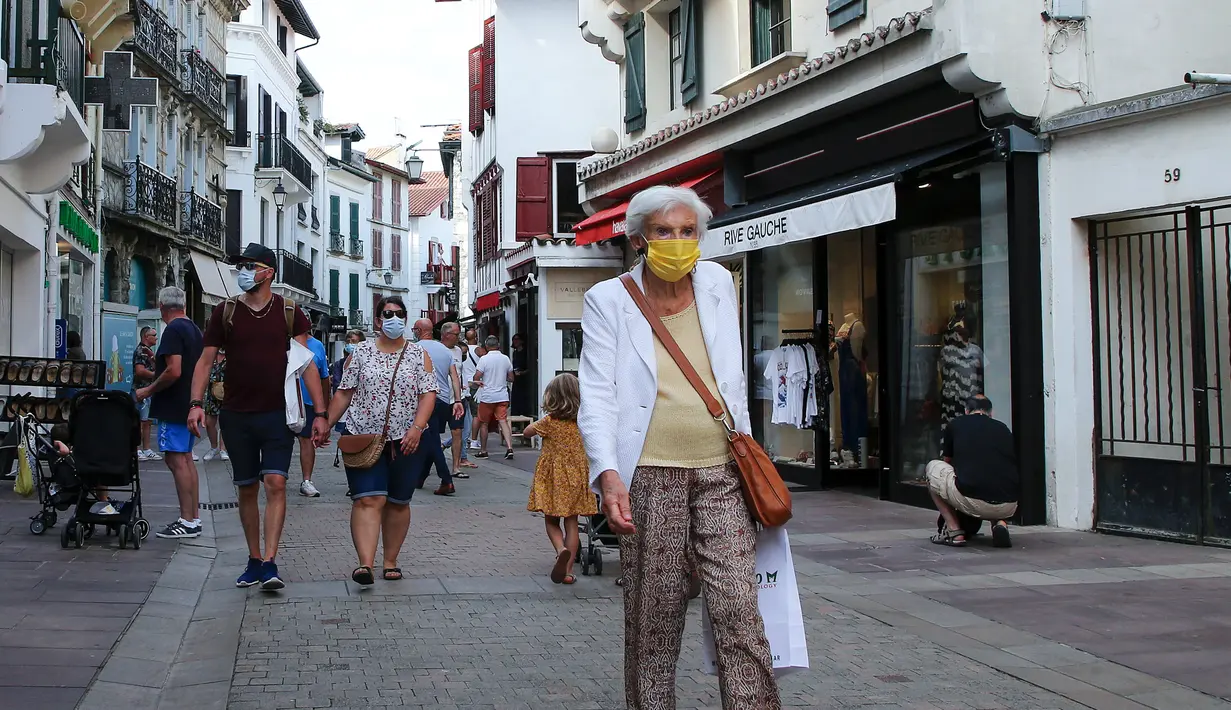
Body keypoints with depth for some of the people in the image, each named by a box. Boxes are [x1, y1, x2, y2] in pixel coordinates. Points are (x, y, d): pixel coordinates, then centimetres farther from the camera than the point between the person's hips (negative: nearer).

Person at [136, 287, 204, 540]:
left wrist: (148, 391, -11)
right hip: (190, 405, 10)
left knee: (176, 460, -7)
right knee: (186, 459, 13)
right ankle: (193, 518, 16)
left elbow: (173, 371, -23)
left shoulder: (173, 330, -15)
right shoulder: (194, 329, 14)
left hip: (173, 407, -10)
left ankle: (187, 522, -7)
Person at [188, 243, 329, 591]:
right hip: (236, 415, 2)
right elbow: (206, 359, 5)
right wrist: (196, 403, -10)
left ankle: (270, 563, -14)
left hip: (277, 414, -2)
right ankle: (254, 560, 19)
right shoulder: (225, 312, 5)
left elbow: (307, 364, 0)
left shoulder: (289, 312, 1)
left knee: (275, 483, -12)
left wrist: (320, 412, -6)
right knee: (247, 488, 9)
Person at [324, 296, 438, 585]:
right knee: (368, 499, -13)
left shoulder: (419, 355, 5)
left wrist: (417, 428, -16)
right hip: (364, 438, -1)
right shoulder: (361, 353, 7)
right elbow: (344, 393, 7)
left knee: (398, 503, 8)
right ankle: (365, 563, -22)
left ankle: (390, 561, 18)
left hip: (407, 440, 1)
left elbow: (428, 394, -3)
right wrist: (326, 424, 0)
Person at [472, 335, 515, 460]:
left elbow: (476, 378, -13)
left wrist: (480, 382, 10)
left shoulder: (484, 359, -10)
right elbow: (511, 378, 10)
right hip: (502, 396, 3)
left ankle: (483, 451, 16)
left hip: (487, 396, -3)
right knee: (503, 421, -1)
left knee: (484, 424, 10)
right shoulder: (506, 359, 3)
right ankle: (509, 447, -16)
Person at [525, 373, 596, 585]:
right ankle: (568, 569, 6)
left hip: (553, 477, -3)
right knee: (571, 523, 7)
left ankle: (561, 549, -20)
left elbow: (527, 431, 3)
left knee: (551, 521, 10)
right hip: (576, 476, 3)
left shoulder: (550, 421, -11)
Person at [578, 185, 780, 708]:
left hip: (721, 474, 2)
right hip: (650, 478, -2)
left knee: (739, 611, -6)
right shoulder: (607, 301, 1)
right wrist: (608, 474, -22)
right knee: (652, 620, 2)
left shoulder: (716, 282, 11)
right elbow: (596, 395, -8)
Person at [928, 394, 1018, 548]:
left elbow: (947, 461, 34)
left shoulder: (956, 424, 16)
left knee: (933, 468, 23)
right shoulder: (1003, 428, 22)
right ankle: (1000, 523, 10)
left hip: (973, 503, -3)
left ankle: (954, 531, 16)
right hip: (1008, 507, 3)